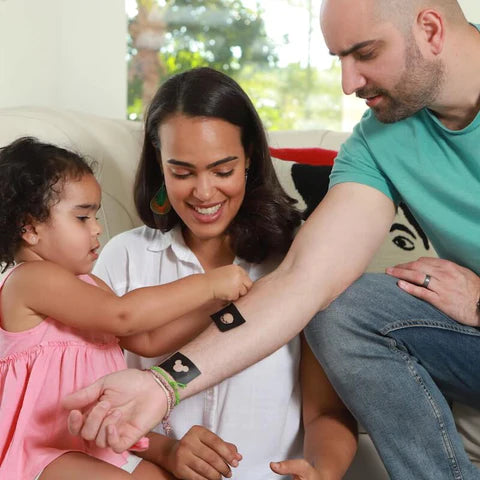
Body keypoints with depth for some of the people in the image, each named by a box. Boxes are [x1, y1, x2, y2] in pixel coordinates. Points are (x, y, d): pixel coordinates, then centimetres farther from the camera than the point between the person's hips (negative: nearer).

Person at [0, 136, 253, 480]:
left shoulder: (87, 284, 15)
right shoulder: (31, 279, -17)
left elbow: (148, 340, 13)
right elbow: (123, 316, -27)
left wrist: (215, 306, 1)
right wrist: (207, 285, -22)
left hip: (95, 447, 10)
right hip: (41, 451, -9)